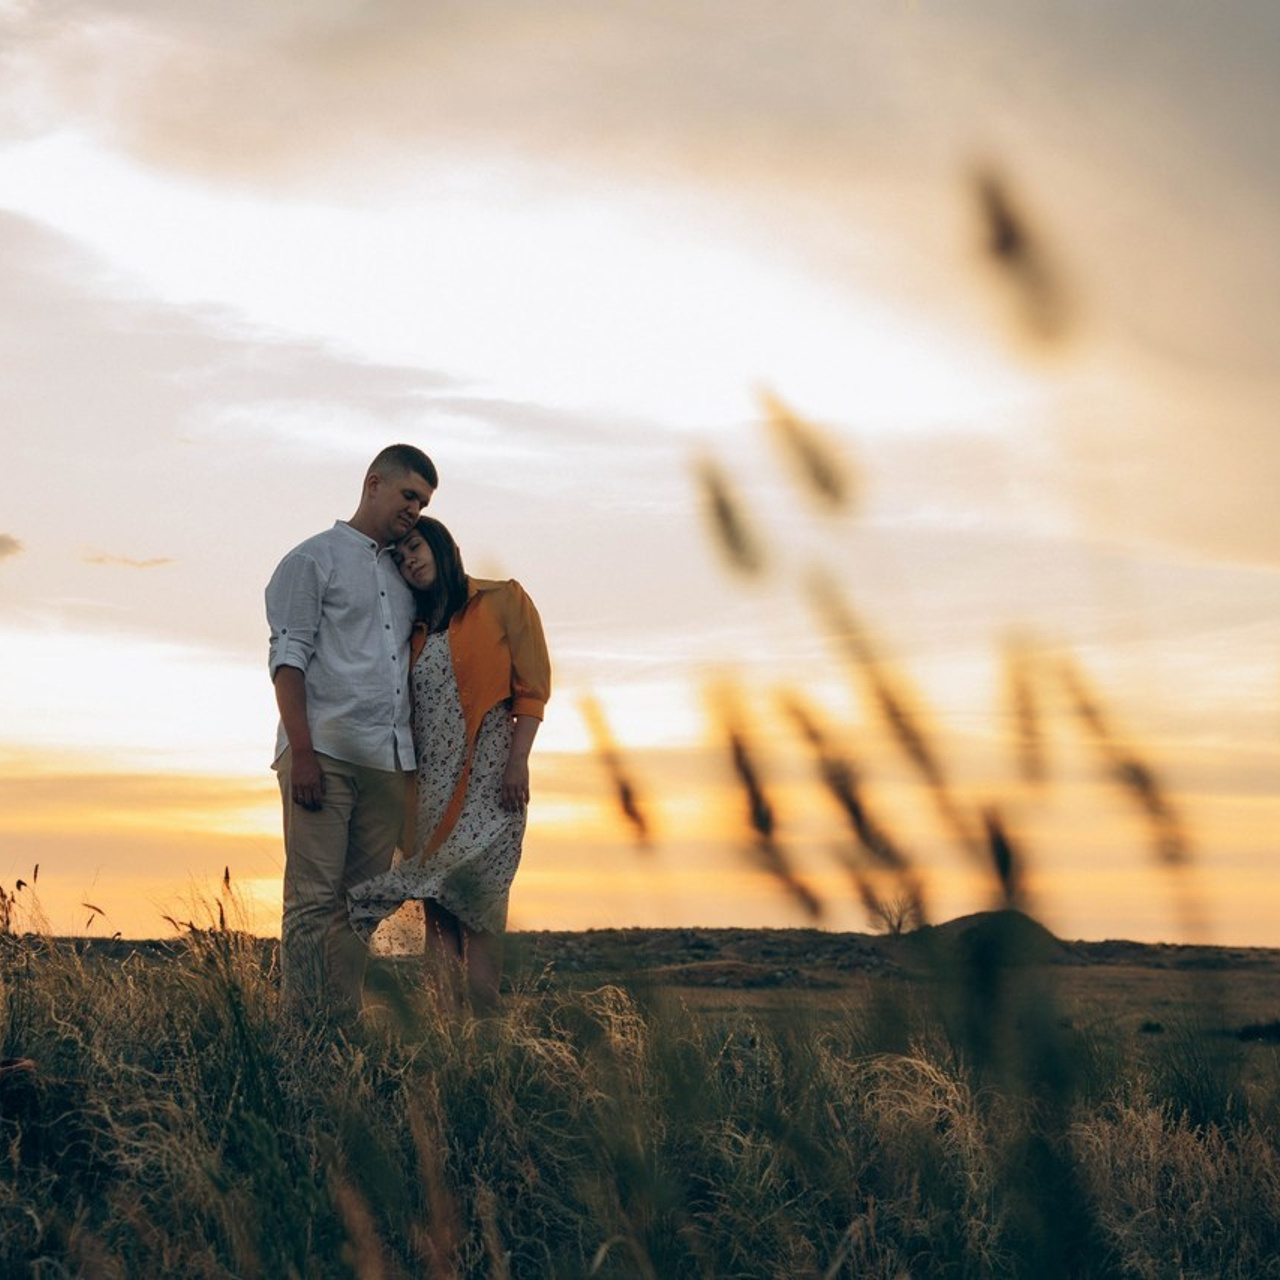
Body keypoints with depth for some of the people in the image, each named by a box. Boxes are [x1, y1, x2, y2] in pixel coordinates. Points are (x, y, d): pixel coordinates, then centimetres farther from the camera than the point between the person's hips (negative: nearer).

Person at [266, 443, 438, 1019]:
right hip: (326, 753, -6)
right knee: (313, 900, -8)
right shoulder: (313, 559, 4)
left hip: (389, 761, 6)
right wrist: (302, 752, -14)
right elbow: (289, 659, -4)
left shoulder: (402, 573, 23)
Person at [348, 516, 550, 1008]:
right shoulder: (417, 629, 18)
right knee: (435, 899, 1)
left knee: (476, 896, -10)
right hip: (431, 779, 5)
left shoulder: (503, 600, 3)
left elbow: (532, 687, -3)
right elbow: (407, 713, 17)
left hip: (487, 771, -5)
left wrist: (518, 760, -13)